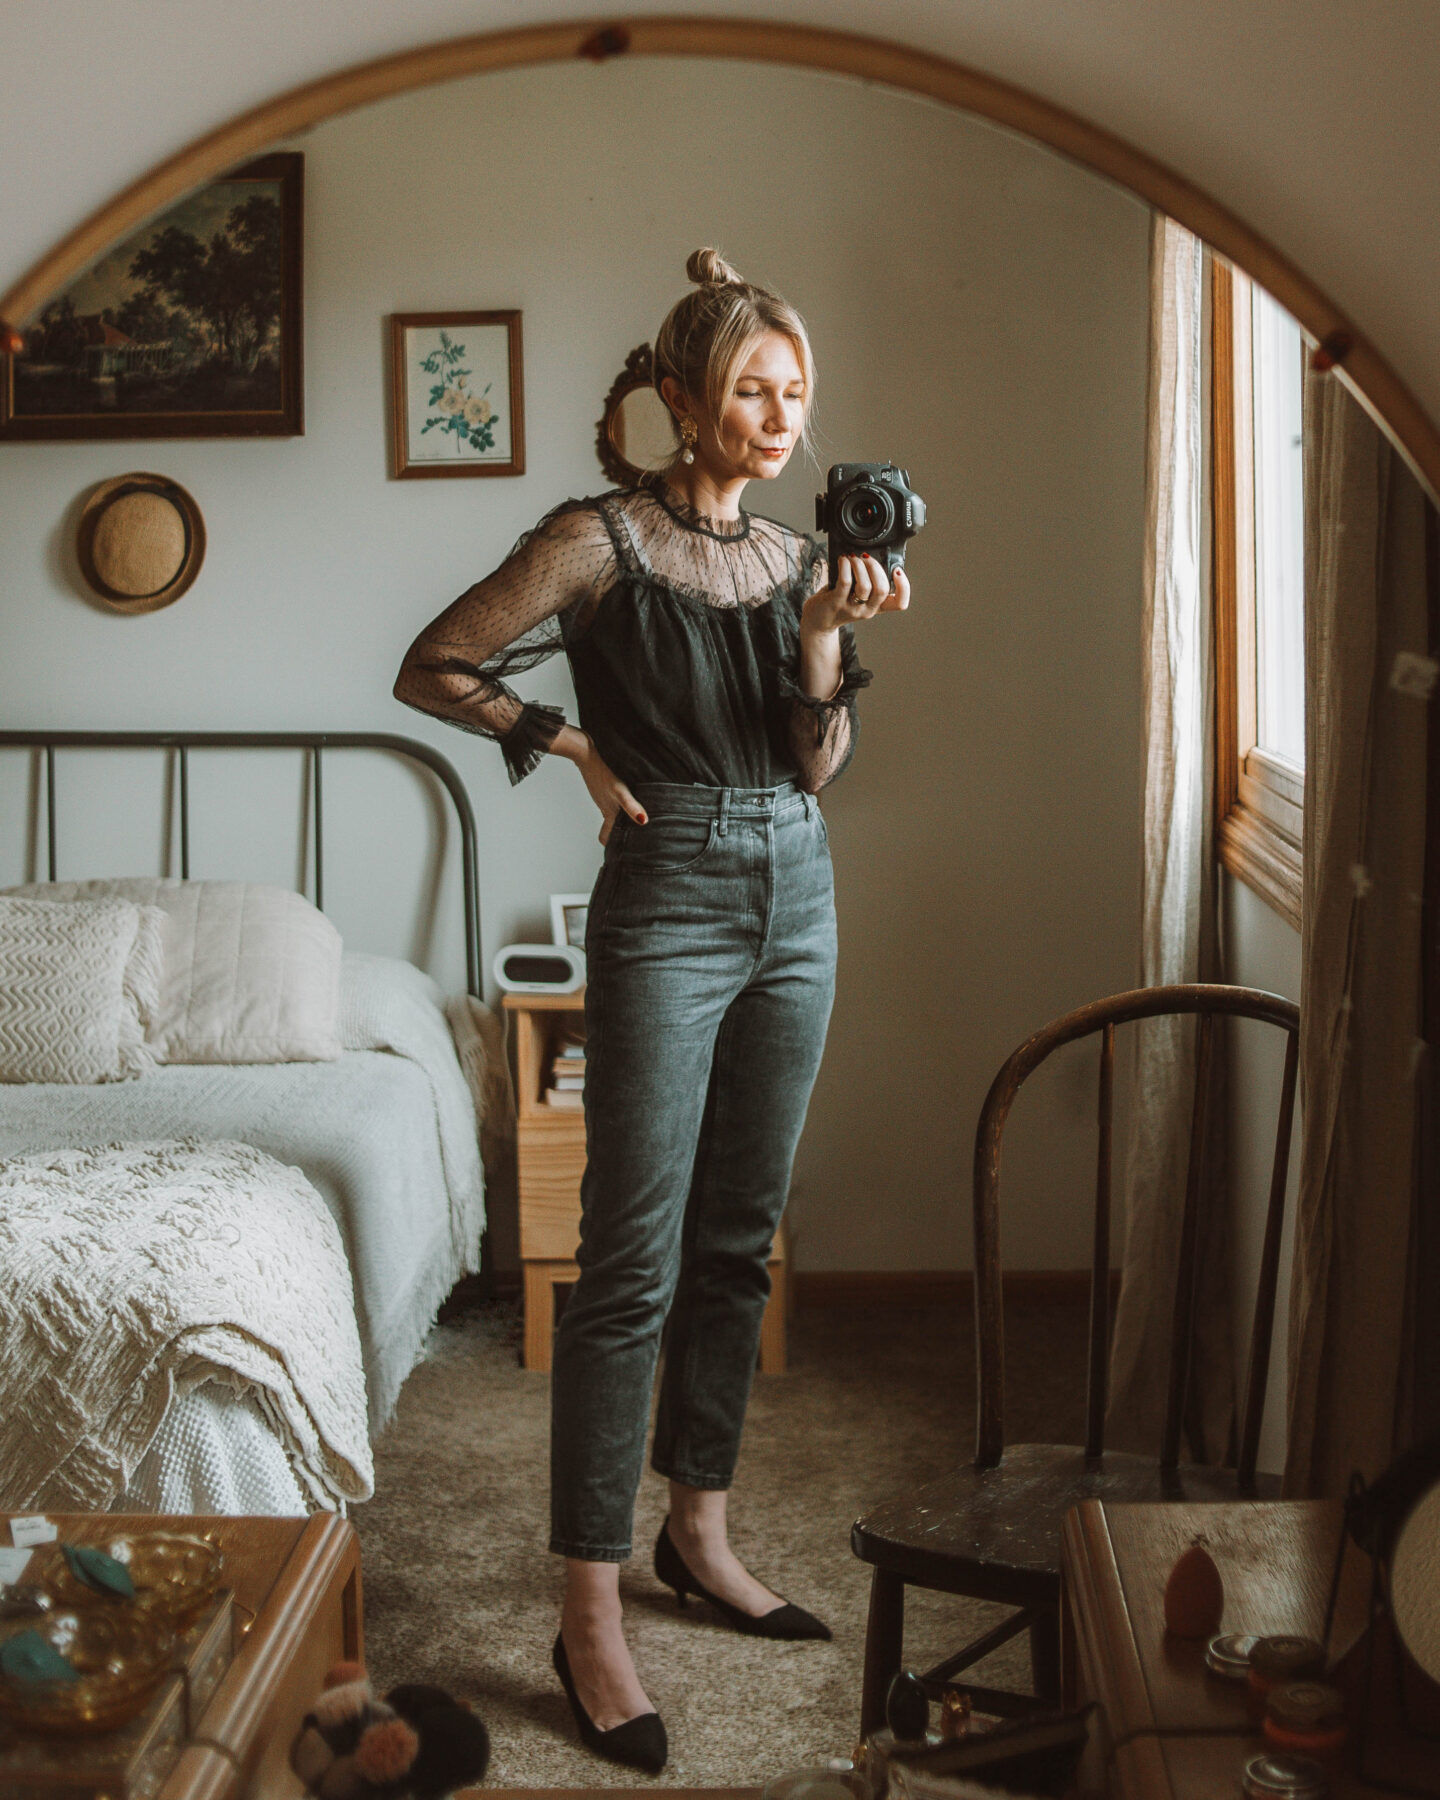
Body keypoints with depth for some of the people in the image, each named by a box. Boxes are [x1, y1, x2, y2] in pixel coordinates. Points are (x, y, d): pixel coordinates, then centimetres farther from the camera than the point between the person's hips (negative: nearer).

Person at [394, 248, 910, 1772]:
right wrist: (579, 746, -5)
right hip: (670, 903, -6)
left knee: (739, 1241, 13)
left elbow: (816, 762, 5)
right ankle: (590, 1615, 0)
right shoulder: (601, 541, -7)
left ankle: (700, 1531, 27)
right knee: (634, 1262, -7)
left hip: (797, 900, 6)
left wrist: (826, 634, -9)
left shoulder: (800, 556, 10)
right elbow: (435, 668, -3)